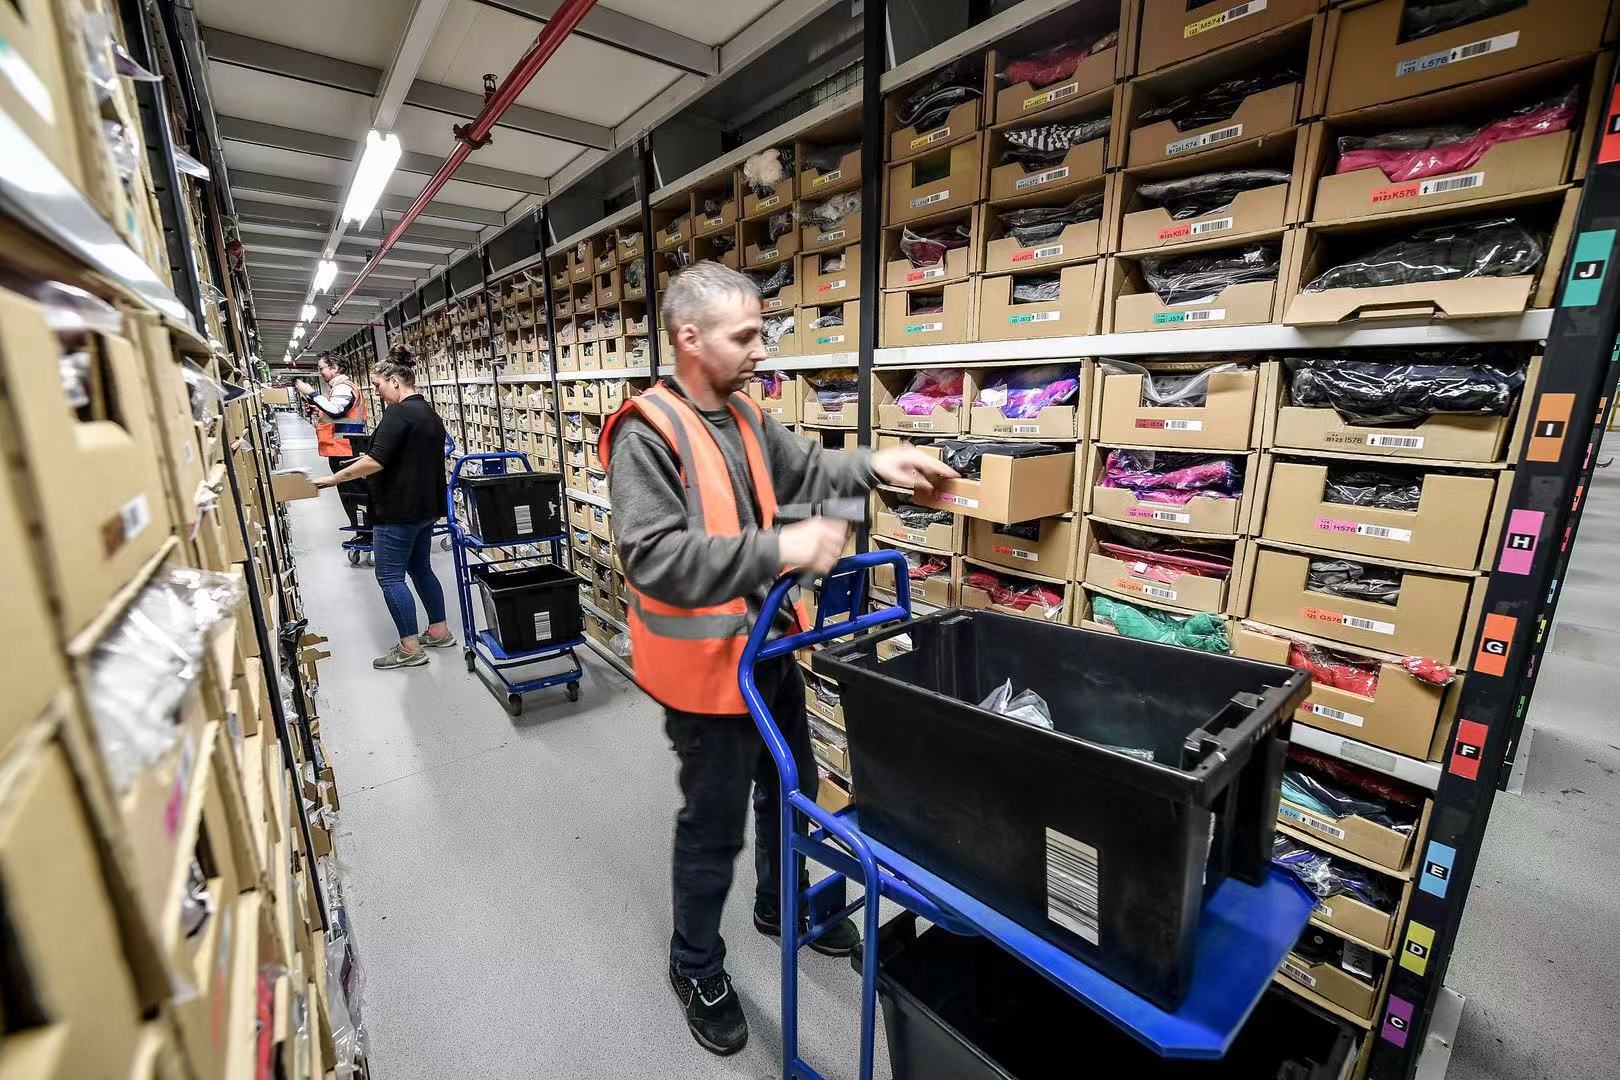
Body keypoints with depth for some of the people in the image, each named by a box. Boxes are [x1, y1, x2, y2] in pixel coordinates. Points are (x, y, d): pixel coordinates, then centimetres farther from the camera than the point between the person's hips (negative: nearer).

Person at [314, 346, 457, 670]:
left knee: (390, 577, -1)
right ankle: (439, 631, 24)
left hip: (398, 511, -9)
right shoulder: (430, 413, 12)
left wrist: (333, 478, -12)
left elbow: (375, 462, -22)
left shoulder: (398, 413, -17)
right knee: (421, 569, 17)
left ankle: (409, 648, 4)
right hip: (426, 507, 9)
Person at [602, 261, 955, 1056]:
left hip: (768, 648, 8)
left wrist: (872, 466, -5)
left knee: (791, 787, 25)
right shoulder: (645, 434, -21)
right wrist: (778, 551, -36)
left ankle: (779, 904, 54)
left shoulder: (745, 416, 4)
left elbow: (804, 469, 13)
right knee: (714, 822, 12)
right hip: (705, 663, -8)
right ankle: (695, 967, 41)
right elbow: (654, 559, -30)